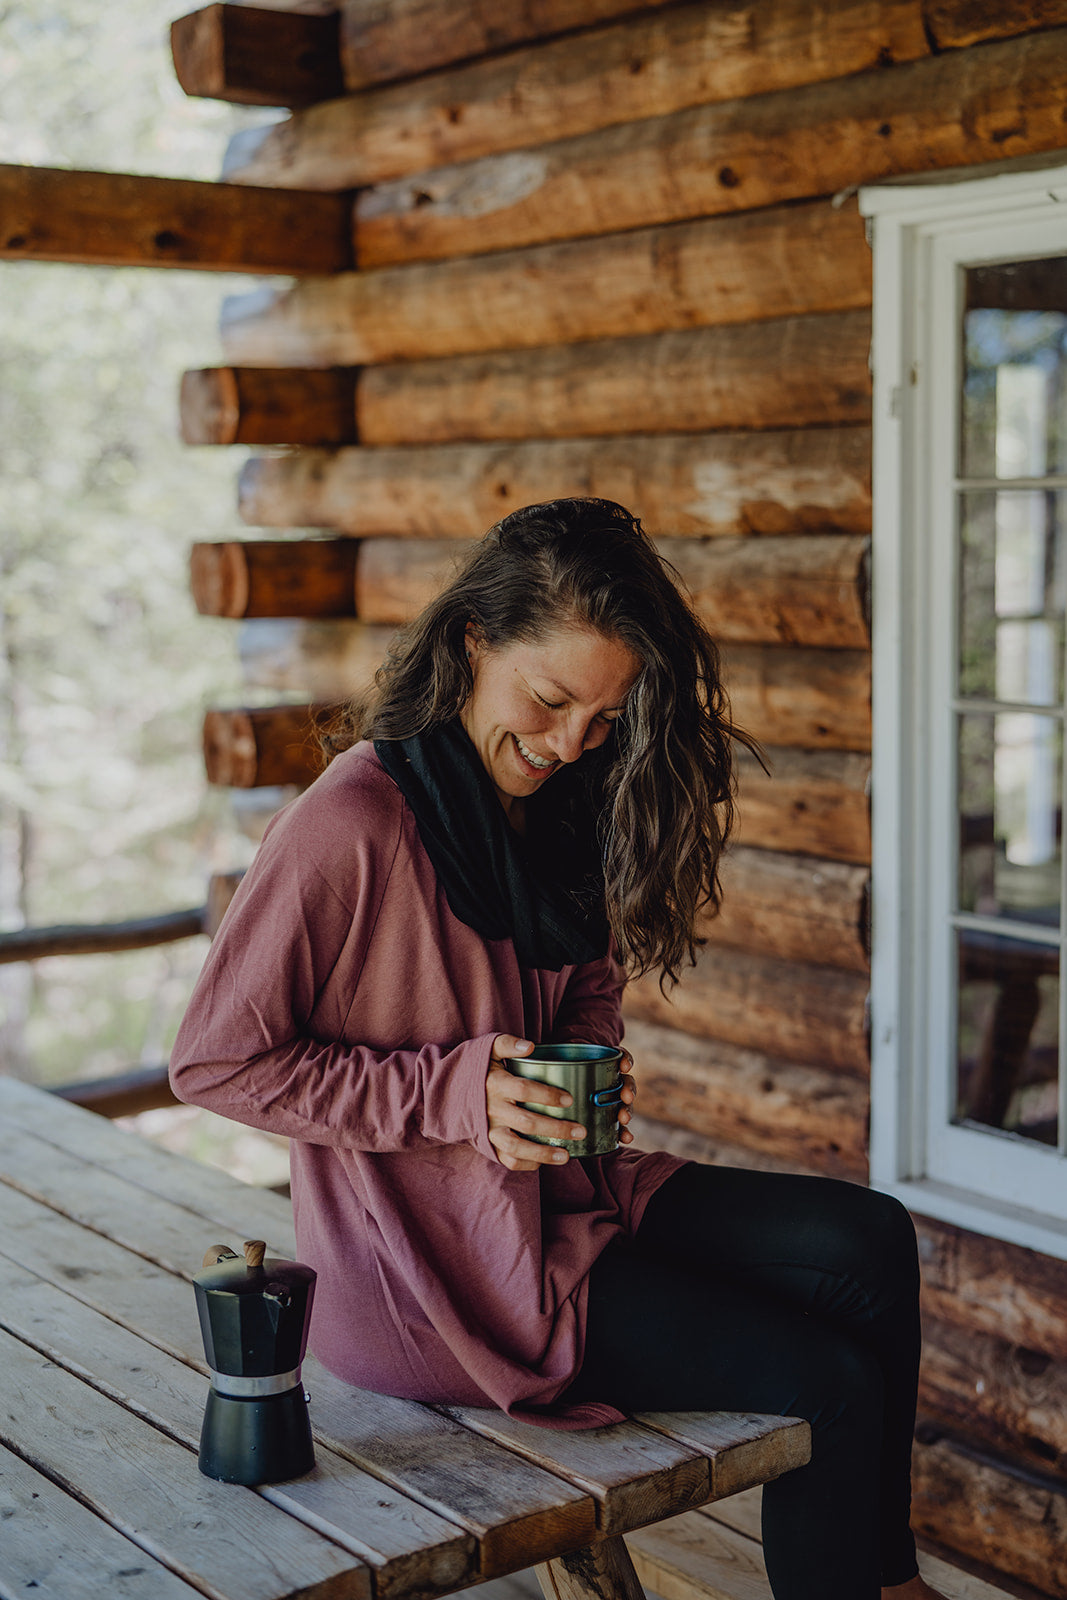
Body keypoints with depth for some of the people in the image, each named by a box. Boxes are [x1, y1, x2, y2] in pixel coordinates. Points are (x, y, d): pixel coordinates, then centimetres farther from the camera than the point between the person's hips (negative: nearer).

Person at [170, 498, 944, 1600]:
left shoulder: (554, 803, 4)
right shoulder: (348, 826, -20)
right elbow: (215, 1061, -16)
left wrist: (589, 1066, -6)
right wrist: (457, 1093, -22)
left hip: (556, 1186, 8)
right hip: (434, 1260, -8)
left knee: (868, 1241, -5)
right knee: (828, 1383, -11)